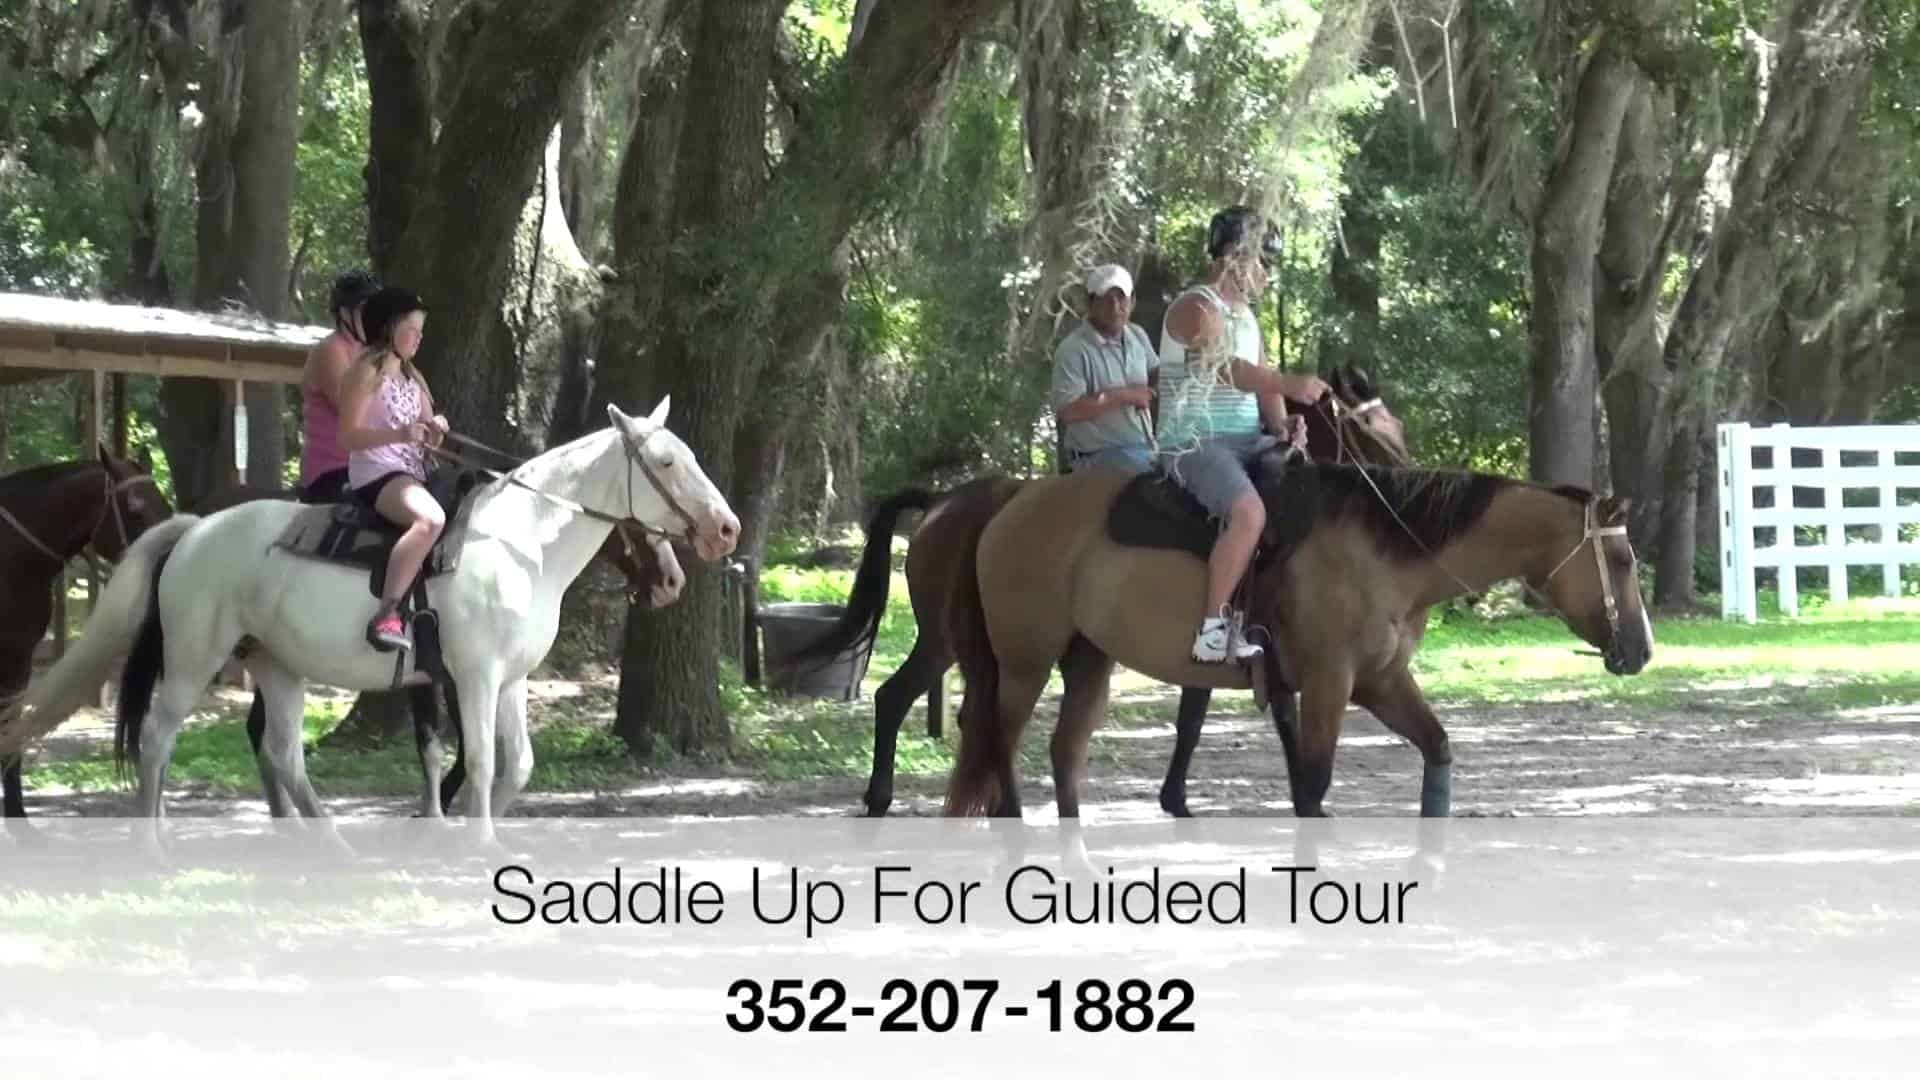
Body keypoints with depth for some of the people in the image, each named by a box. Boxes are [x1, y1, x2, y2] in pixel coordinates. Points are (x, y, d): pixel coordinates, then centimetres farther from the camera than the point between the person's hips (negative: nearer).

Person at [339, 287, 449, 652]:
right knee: (430, 518, -36)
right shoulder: (368, 371, -5)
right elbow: (348, 436, -13)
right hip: (376, 473, -9)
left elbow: (429, 441, 23)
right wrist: (400, 434, -26)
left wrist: (436, 430, -2)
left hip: (412, 474, 9)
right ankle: (386, 616, -43)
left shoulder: (412, 377, 21)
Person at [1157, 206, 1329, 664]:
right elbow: (1225, 367, -24)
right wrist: (1287, 383, -36)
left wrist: (1283, 423, -6)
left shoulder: (1245, 317, 20)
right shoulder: (1195, 309, -8)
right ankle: (1213, 625, -27)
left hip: (1248, 442, 9)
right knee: (1248, 511, -33)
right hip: (1195, 443, -9)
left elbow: (1261, 380, 16)